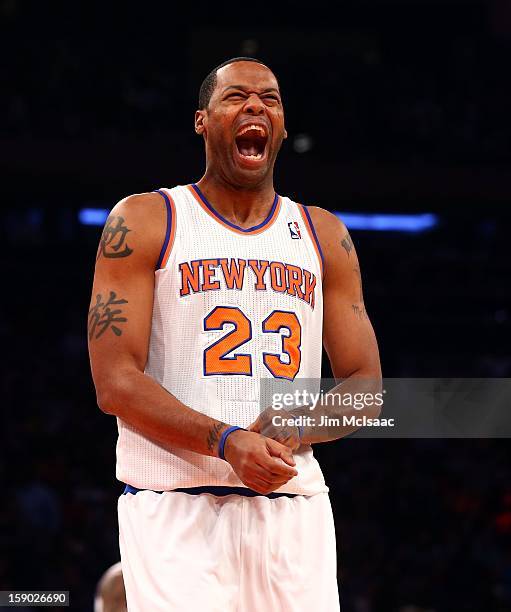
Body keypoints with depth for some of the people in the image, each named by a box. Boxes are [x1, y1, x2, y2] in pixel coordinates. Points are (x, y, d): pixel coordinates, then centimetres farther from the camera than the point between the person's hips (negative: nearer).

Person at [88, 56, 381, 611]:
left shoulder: (324, 236, 15)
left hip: (294, 503, 4)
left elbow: (366, 388, 13)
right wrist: (225, 441, -20)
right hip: (175, 505, -4)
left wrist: (298, 429, -10)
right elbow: (114, 383, -6)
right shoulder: (144, 222, 3)